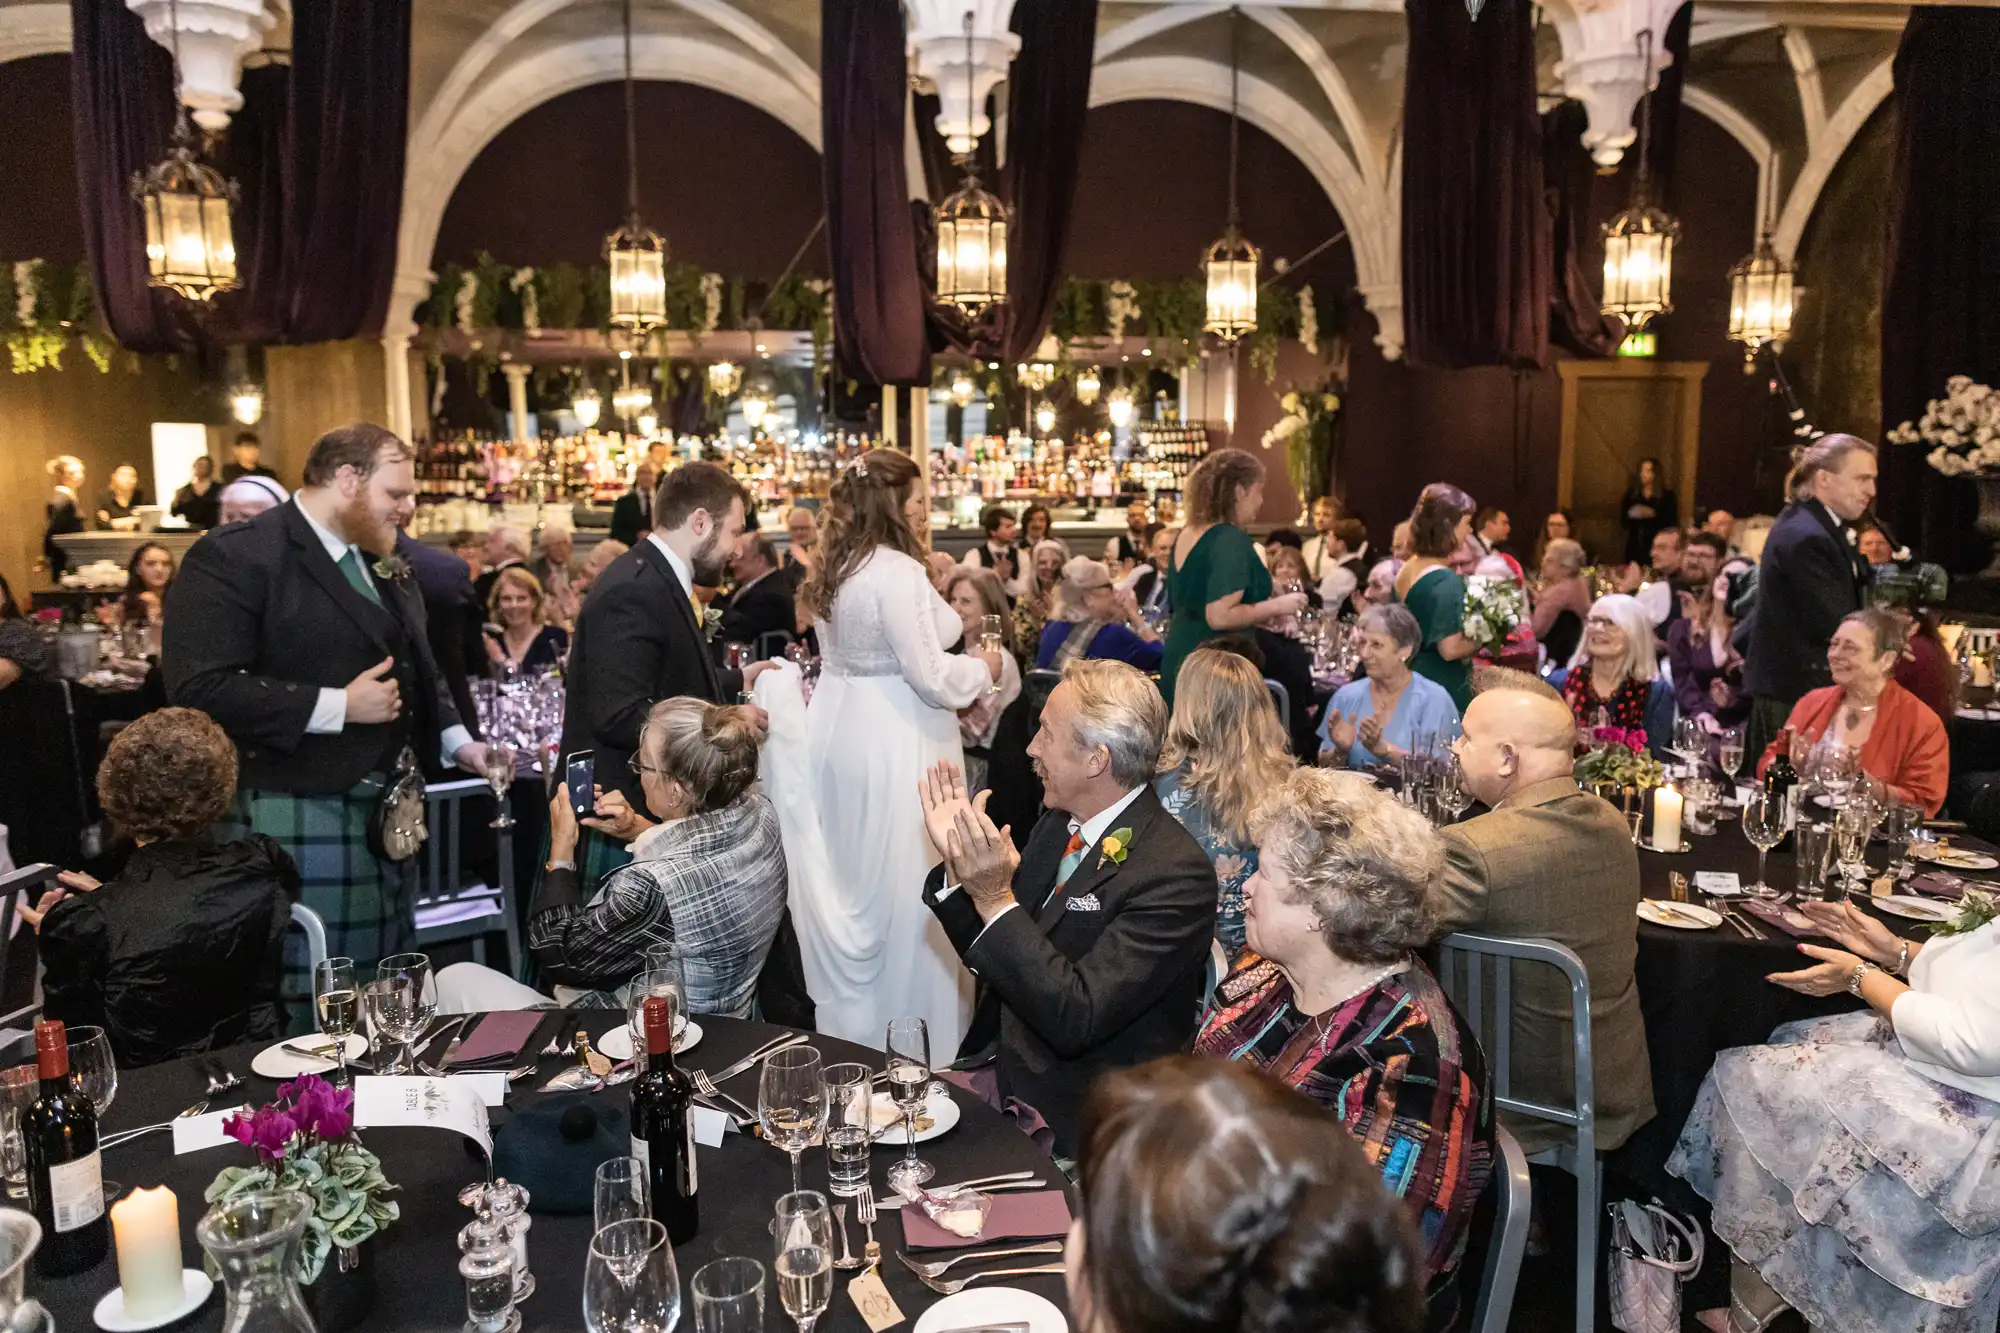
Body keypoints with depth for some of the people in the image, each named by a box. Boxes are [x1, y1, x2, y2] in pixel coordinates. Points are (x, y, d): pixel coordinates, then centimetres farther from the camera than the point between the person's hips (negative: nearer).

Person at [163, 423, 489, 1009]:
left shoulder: (383, 563, 14)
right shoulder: (234, 557, -13)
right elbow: (199, 688, -22)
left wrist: (456, 740, 10)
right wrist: (339, 706, -21)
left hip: (389, 808, 8)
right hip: (300, 813, -8)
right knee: (306, 998, 0)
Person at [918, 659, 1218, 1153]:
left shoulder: (1176, 873, -20)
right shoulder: (1057, 826, 5)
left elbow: (1076, 1019, -25)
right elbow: (987, 958, 10)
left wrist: (996, 899, -29)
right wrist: (960, 866, -5)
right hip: (1002, 1083, 7)